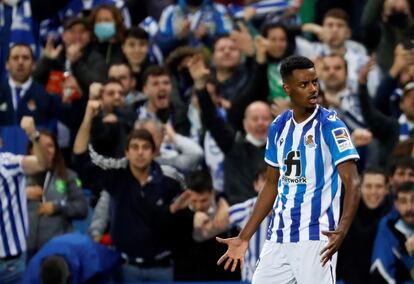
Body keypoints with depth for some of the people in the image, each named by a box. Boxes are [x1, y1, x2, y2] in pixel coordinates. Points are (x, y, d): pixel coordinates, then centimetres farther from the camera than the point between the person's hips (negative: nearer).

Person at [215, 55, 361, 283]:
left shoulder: (330, 126, -8)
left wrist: (342, 230, -32)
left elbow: (352, 183, -16)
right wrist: (244, 237, 17)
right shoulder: (278, 127, 9)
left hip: (315, 240, -6)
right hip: (278, 239, 6)